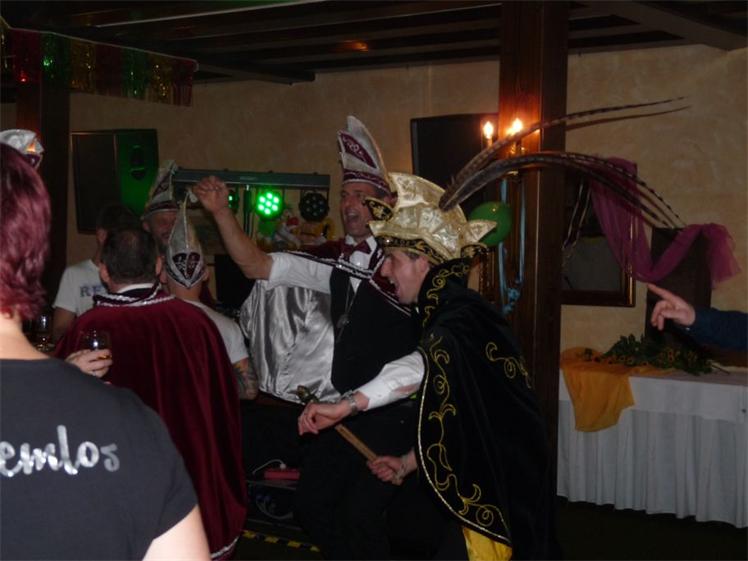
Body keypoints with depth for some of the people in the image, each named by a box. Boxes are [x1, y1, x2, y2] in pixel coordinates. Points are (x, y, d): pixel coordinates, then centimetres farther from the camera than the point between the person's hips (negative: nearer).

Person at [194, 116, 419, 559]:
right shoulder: (338, 259, 6)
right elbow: (258, 266, 6)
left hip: (392, 414, -7)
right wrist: (222, 212, -5)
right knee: (312, 505, 13)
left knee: (358, 515, -10)